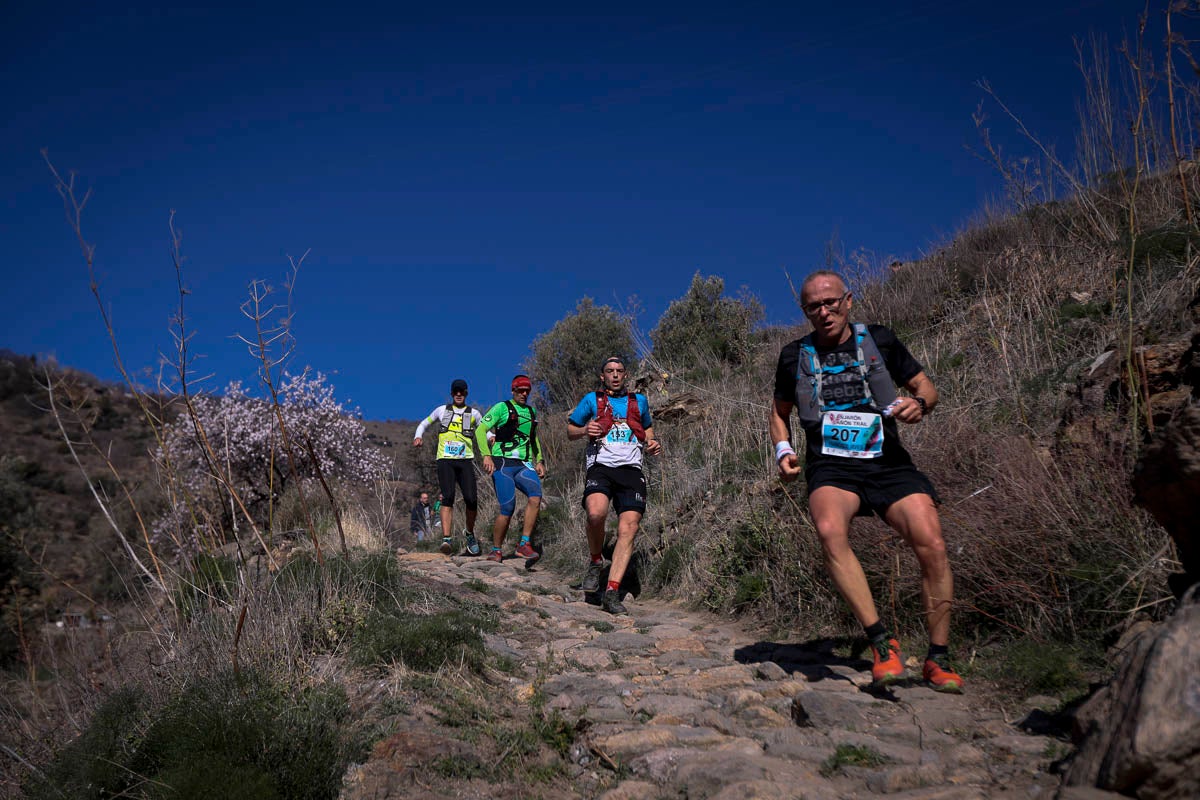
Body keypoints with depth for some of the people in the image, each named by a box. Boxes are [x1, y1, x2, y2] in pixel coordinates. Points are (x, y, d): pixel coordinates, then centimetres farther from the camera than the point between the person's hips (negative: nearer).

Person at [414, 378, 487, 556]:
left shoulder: (474, 413, 14)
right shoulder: (442, 410, 15)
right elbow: (424, 423, 26)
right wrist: (418, 436, 6)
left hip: (465, 461, 1)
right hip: (445, 460, 0)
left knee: (471, 499, -12)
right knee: (448, 496, -19)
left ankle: (470, 534, 14)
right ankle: (447, 539, -24)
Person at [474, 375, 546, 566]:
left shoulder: (532, 412, 18)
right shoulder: (501, 408, 1)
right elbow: (480, 430, -5)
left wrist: (539, 461, 19)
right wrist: (486, 455, -17)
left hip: (524, 464, 5)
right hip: (502, 464, -4)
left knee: (536, 496, -23)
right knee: (508, 509, -11)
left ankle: (524, 544, -19)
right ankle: (496, 551, 8)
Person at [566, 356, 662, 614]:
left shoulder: (639, 401, 20)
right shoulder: (592, 400, 13)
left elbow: (647, 429, 34)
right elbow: (570, 431, 18)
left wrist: (653, 445, 11)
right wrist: (584, 430, -5)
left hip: (631, 470, 2)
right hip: (601, 467, -2)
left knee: (628, 529, -13)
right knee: (596, 513, -32)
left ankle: (612, 592, -9)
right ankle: (596, 562, -4)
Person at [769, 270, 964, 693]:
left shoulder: (879, 340, 9)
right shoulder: (795, 356, 11)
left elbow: (925, 385, 16)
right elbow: (779, 411, 24)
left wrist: (919, 403, -8)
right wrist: (783, 450, 6)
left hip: (888, 463, 1)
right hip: (830, 468, 0)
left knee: (932, 545, -20)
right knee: (830, 530, -34)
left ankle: (938, 658, -1)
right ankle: (882, 642, -25)